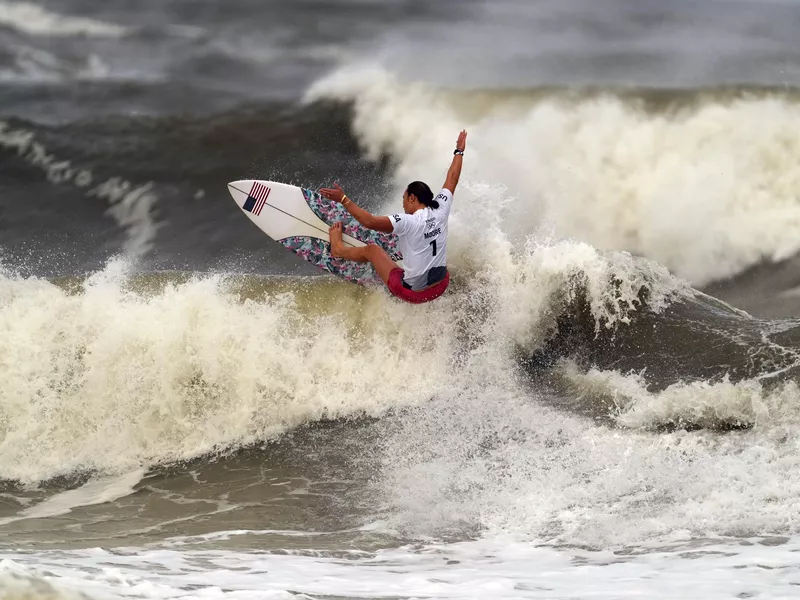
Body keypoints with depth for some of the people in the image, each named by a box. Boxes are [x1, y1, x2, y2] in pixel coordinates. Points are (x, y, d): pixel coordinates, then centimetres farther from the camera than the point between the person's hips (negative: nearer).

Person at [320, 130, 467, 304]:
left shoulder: (409, 222, -24)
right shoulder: (440, 211, -8)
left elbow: (370, 221, -33)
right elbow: (452, 179, 8)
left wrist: (343, 199, -29)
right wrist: (459, 152, 23)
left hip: (413, 292, -5)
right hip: (440, 288, 5)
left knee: (372, 249, 19)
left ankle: (338, 249, 47)